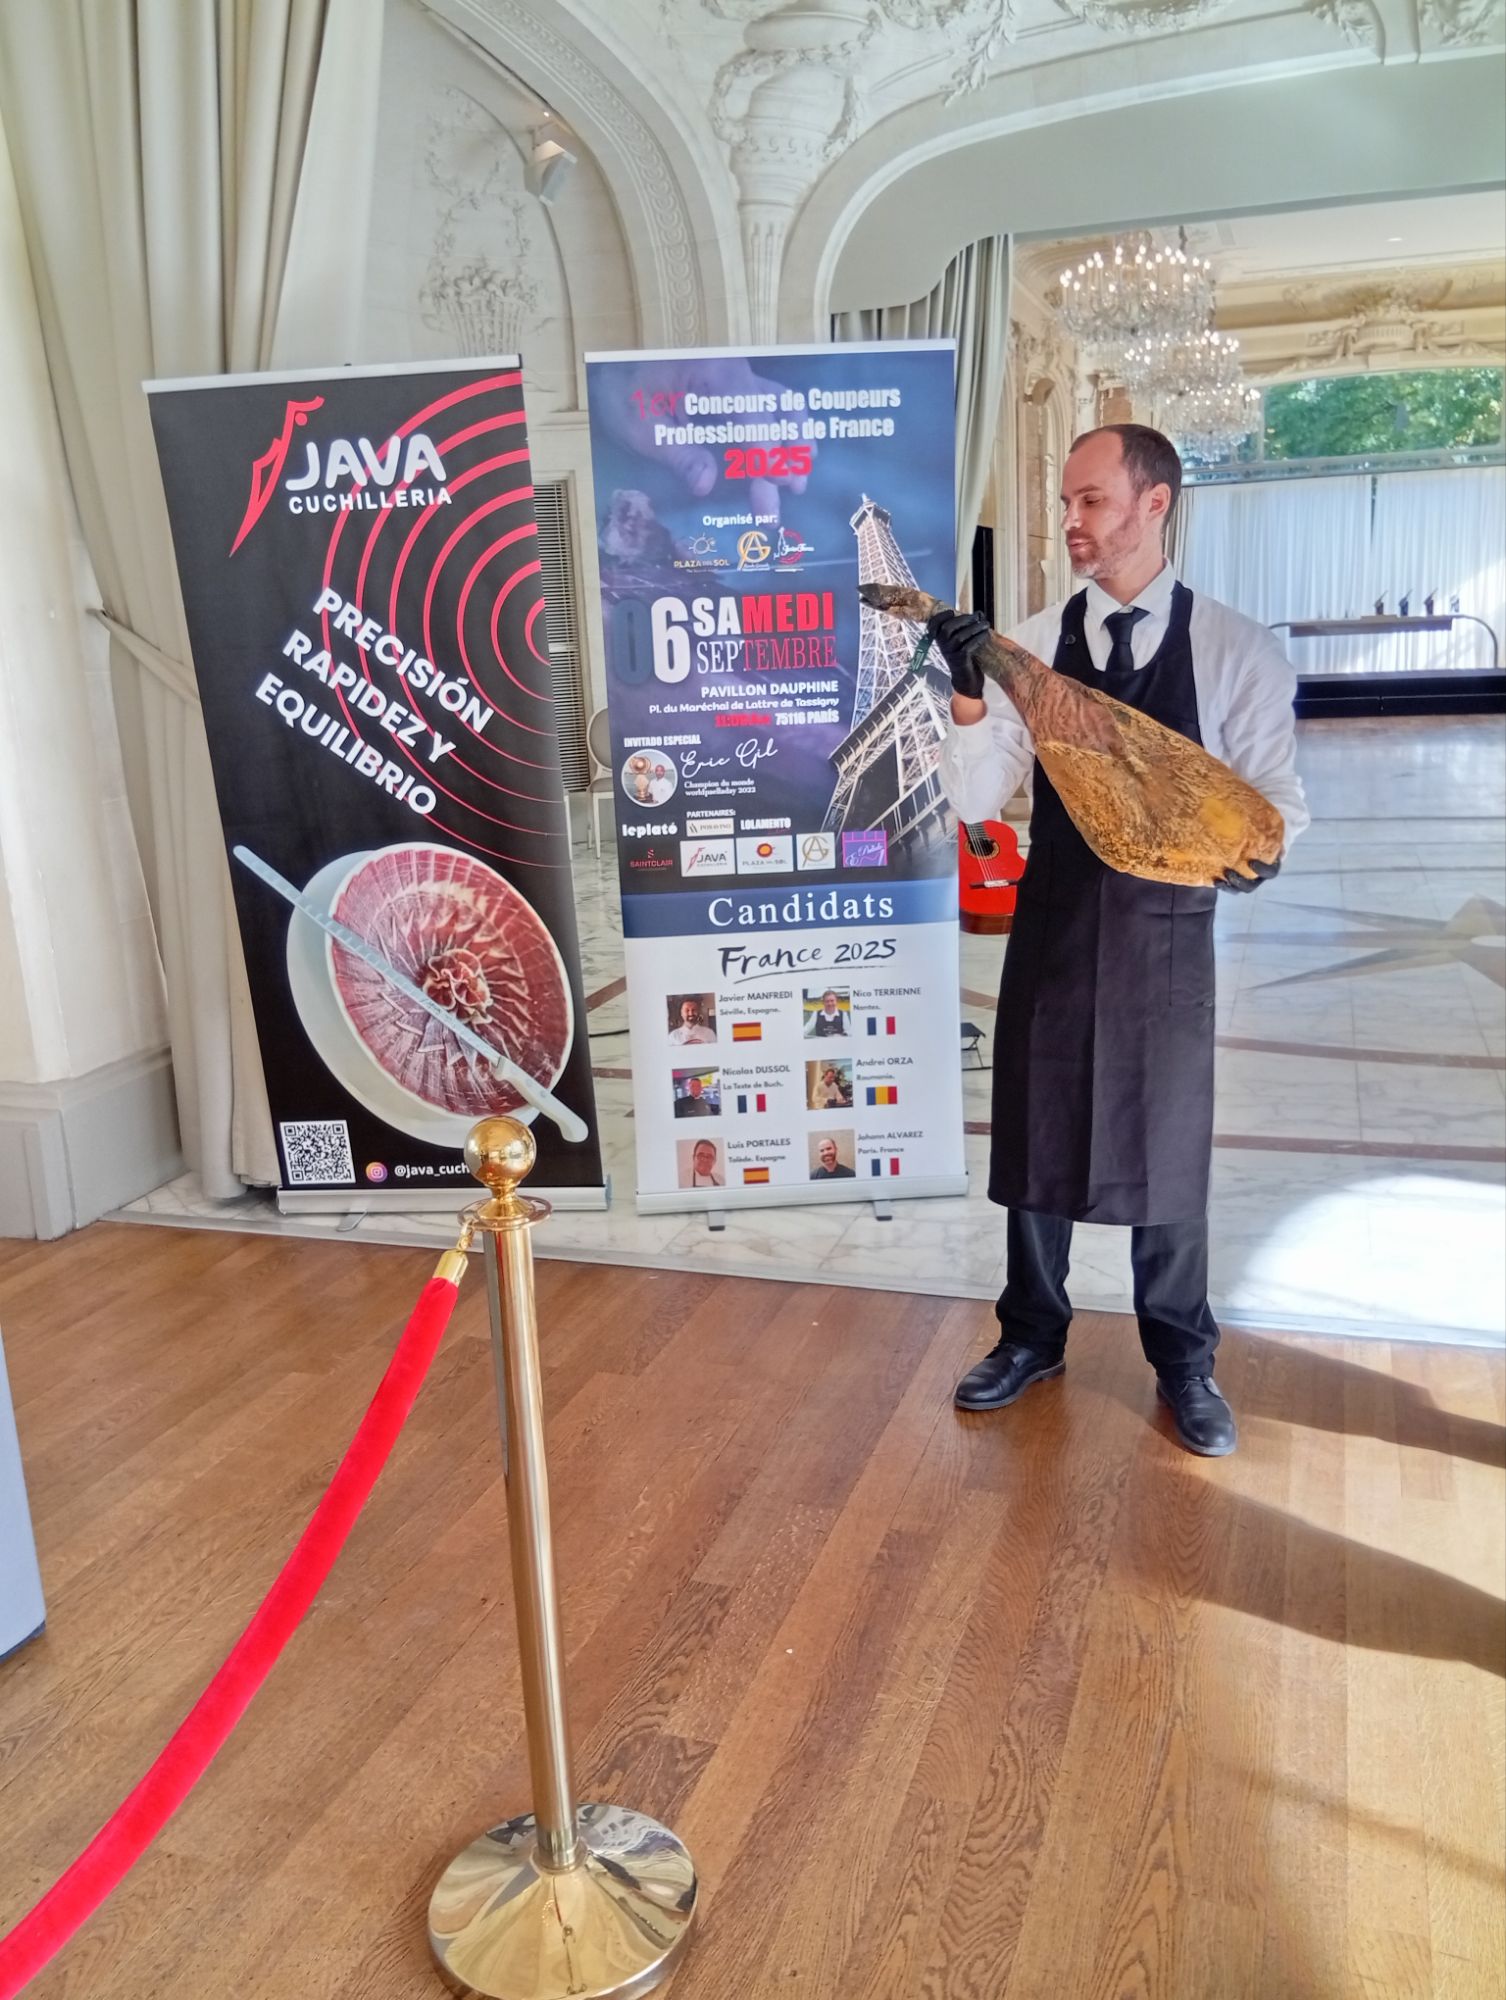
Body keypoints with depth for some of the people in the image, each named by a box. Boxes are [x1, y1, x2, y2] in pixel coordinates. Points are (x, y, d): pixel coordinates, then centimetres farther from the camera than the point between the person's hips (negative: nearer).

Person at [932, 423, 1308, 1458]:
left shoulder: (1236, 649, -5)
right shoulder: (1032, 644, -1)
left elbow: (1277, 793, -1)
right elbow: (977, 801, -6)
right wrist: (968, 695, -22)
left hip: (1167, 929, -2)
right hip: (1054, 919, 2)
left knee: (1168, 1143, 10)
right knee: (1036, 1132, 12)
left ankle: (1183, 1359, 31)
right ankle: (1033, 1334, 33)